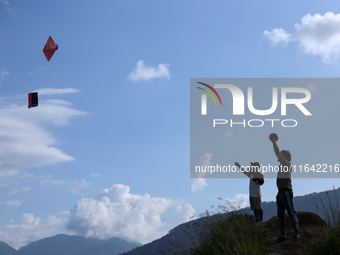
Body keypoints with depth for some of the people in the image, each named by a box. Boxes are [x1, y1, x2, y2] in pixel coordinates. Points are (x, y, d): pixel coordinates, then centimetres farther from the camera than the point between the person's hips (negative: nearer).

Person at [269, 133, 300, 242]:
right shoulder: (282, 165, 16)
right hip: (280, 192, 10)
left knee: (291, 213, -6)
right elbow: (278, 154, 25)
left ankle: (297, 233, -2)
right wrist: (273, 142, 23)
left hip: (286, 191, -10)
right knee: (280, 214, 8)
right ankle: (283, 234, 11)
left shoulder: (287, 164, -7)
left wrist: (274, 142, -12)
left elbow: (278, 154, -15)